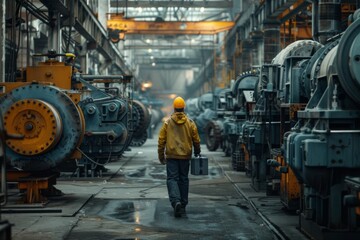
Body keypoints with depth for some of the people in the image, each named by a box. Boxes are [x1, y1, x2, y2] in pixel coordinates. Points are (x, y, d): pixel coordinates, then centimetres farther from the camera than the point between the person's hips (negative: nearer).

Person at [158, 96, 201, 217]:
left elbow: (161, 140, -2)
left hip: (171, 156, -2)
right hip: (185, 156, 2)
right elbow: (196, 139, 4)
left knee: (172, 179, -1)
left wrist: (161, 156, 7)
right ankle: (183, 205, 18)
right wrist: (197, 152, 21)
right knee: (183, 179, 12)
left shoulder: (167, 122, -3)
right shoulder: (190, 122, 0)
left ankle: (176, 201, -23)